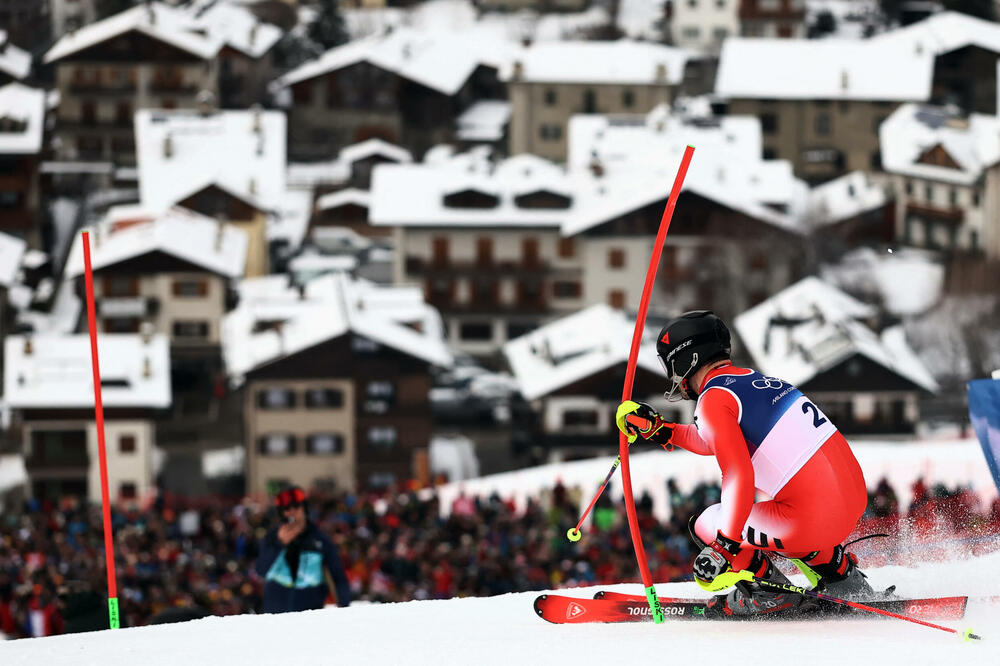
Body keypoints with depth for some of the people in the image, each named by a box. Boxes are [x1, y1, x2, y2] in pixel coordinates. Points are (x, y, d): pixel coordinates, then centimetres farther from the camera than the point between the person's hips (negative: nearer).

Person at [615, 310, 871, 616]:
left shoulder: (713, 399, -9)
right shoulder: (750, 377, 17)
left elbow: (738, 475, -20)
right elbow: (712, 441, 34)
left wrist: (725, 546, -17)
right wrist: (659, 430, 30)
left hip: (816, 519, -8)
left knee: (707, 527, 8)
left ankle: (768, 590, 10)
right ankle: (839, 571, 30)